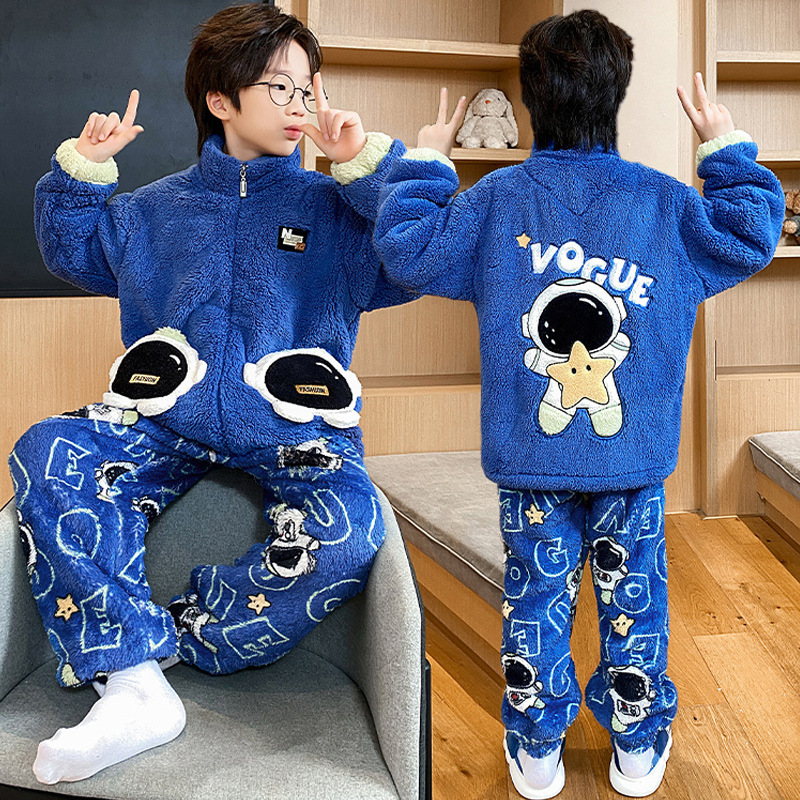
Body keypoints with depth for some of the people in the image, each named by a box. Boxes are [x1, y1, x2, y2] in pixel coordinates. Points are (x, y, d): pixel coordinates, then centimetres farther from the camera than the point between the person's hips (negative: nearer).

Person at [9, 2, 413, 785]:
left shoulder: (338, 209, 11)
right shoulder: (157, 208, 18)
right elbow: (73, 248, 29)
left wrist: (369, 163, -4)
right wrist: (82, 167, 14)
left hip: (295, 432, -2)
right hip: (168, 420, 3)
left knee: (346, 533, -33)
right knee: (47, 456, -24)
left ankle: (156, 642, -16)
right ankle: (132, 688, -29)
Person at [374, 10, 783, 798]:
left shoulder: (495, 201, -3)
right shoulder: (665, 203, -1)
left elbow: (408, 249, -2)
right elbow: (750, 238, 9)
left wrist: (424, 164, 10)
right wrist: (728, 153, 18)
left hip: (529, 458, 0)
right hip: (634, 458, 0)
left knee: (536, 594, 11)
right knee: (633, 592, 12)